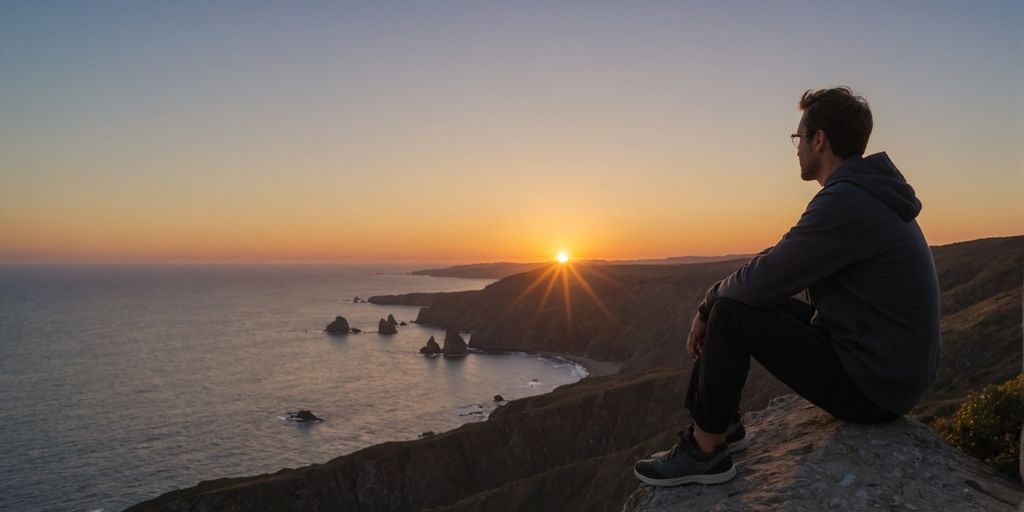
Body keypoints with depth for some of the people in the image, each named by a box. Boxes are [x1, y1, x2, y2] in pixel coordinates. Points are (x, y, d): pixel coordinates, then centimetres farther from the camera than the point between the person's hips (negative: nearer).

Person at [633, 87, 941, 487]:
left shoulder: (844, 203, -22)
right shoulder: (866, 193, 11)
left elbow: (763, 280, -20)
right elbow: (775, 274, 13)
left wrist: (710, 303, 0)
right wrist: (712, 304, 6)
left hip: (870, 388, -10)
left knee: (732, 312, -11)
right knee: (747, 297, 10)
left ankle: (704, 451, 3)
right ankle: (721, 424, 19)